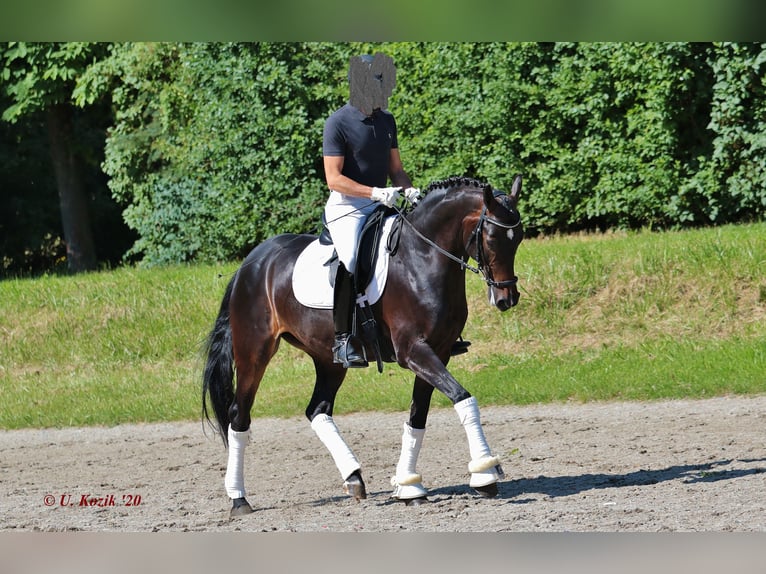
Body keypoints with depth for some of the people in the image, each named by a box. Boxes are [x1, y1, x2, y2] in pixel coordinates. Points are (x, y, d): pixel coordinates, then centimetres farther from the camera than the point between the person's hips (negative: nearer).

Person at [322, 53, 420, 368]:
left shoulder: (386, 121, 13)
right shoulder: (338, 123, -9)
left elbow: (395, 169, 18)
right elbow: (334, 178, -15)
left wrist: (409, 189, -5)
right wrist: (375, 192, -26)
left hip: (381, 206, 7)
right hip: (346, 205, -7)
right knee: (349, 261, -28)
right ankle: (342, 339, -25)